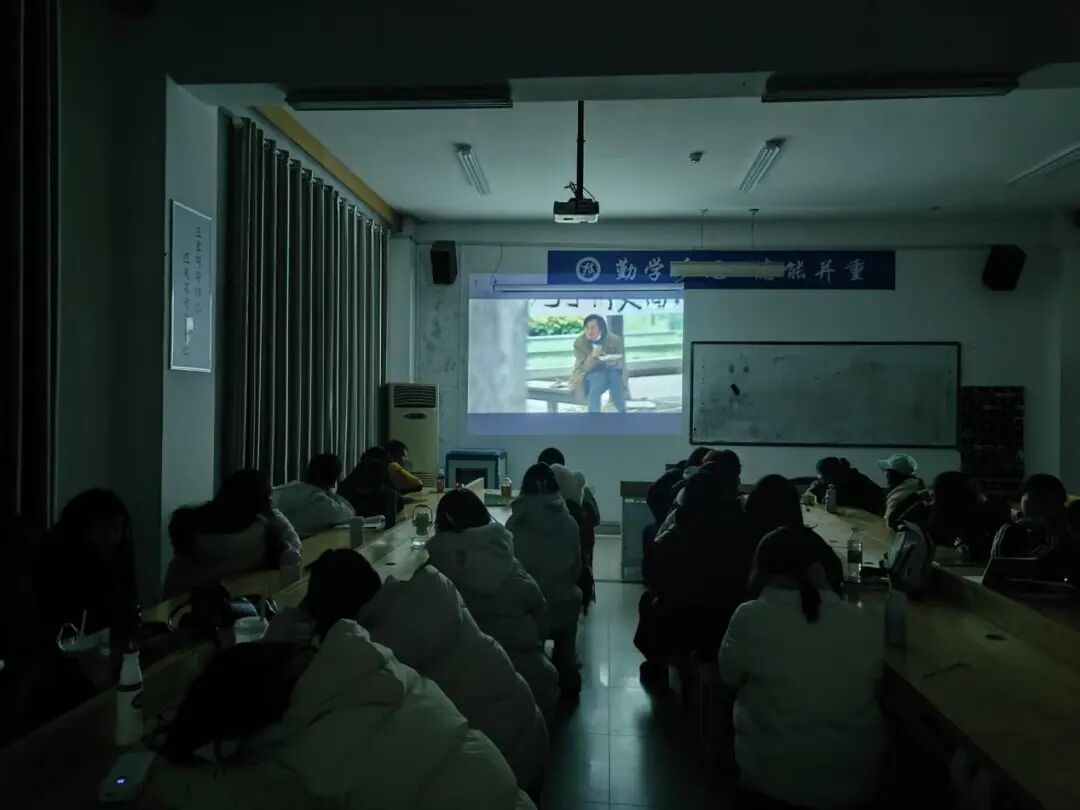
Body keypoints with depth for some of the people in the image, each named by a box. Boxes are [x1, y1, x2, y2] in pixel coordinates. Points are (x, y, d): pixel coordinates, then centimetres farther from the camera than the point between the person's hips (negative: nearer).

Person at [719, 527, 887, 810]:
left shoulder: (750, 618, -18)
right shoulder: (866, 623, -10)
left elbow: (730, 675, -1)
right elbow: (875, 682, 8)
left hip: (773, 777, -3)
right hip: (857, 780, 3)